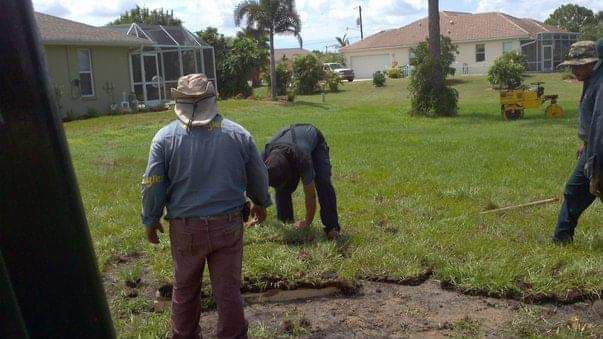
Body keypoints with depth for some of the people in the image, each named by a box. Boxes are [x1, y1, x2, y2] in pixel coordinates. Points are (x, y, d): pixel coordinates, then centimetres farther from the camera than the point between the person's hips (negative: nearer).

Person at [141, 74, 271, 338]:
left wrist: (150, 220, 11)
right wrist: (260, 203, 26)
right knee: (228, 290, 10)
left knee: (185, 289, 19)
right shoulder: (238, 134, -3)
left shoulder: (165, 137, -7)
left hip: (185, 229, 0)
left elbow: (153, 186, -5)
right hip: (228, 225, 0)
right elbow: (259, 177, 7)